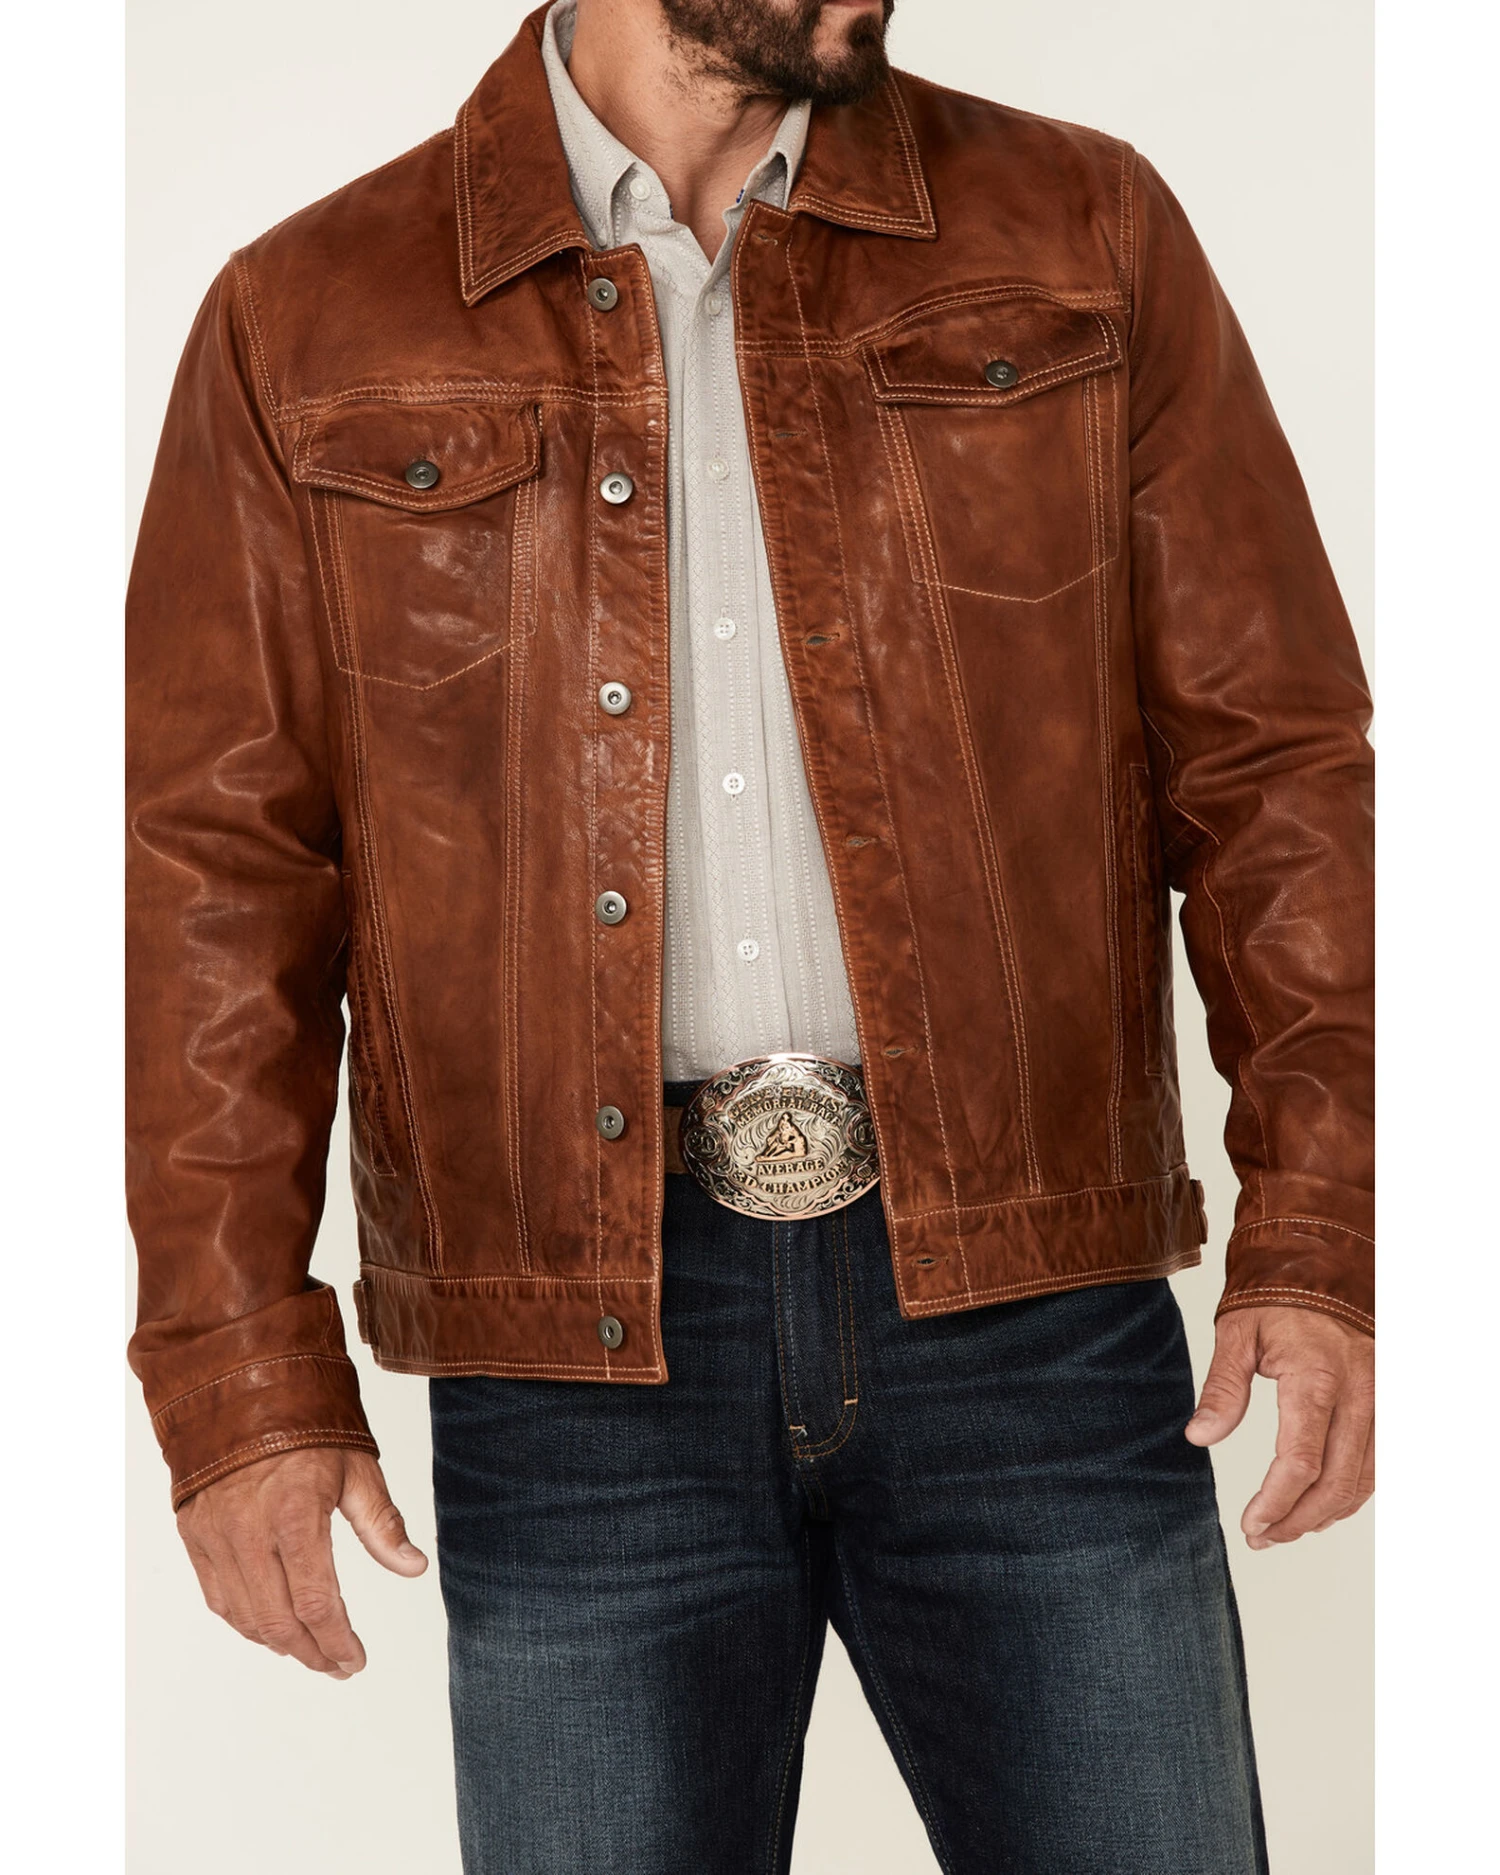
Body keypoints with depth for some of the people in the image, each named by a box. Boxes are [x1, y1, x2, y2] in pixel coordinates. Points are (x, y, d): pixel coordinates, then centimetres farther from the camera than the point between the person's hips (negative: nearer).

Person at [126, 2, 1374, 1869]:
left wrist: (1320, 1238, -6)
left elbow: (1280, 758, 4)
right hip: (580, 1363, 0)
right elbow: (214, 876, 4)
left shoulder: (1083, 236, 7)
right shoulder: (308, 324, 5)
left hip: (1026, 1311, 1)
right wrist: (241, 1377, -2)